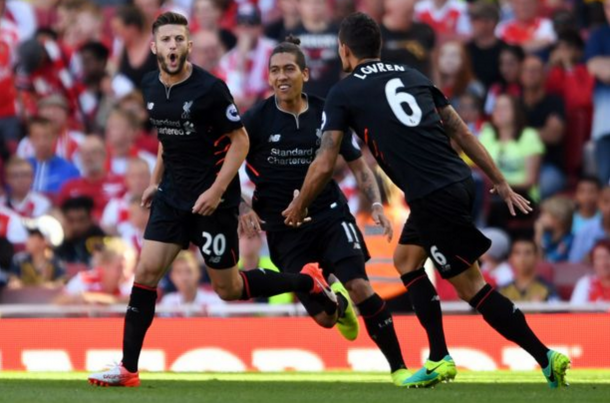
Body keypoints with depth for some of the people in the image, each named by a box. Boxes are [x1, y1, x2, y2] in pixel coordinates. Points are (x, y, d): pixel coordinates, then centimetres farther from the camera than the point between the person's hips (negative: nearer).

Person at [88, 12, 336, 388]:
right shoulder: (151, 87, 3)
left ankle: (309, 282, 23)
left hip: (213, 200, -6)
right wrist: (156, 181, 16)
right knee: (146, 272, -5)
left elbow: (240, 140, -13)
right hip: (173, 196, 6)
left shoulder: (210, 88, -18)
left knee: (229, 289, 2)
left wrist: (217, 190, -20)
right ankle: (128, 369, -1)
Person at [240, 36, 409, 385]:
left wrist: (377, 204, -8)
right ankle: (338, 303, 35)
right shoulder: (257, 120, -6)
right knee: (324, 317, -5)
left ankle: (399, 366, -11)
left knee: (359, 285, -23)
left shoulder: (325, 114, -2)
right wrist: (244, 210, -13)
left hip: (330, 214, 1)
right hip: (284, 227, 0)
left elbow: (359, 166, 7)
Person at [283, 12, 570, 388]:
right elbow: (462, 131, 14)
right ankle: (440, 360, 19)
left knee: (471, 285, 0)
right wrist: (501, 184, 16)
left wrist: (298, 207, 16)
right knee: (406, 260, 23)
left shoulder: (344, 93, 1)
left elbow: (324, 164, -1)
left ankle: (547, 358, -4)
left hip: (433, 197, -7)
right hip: (459, 182, 7)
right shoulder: (412, 76, 17)